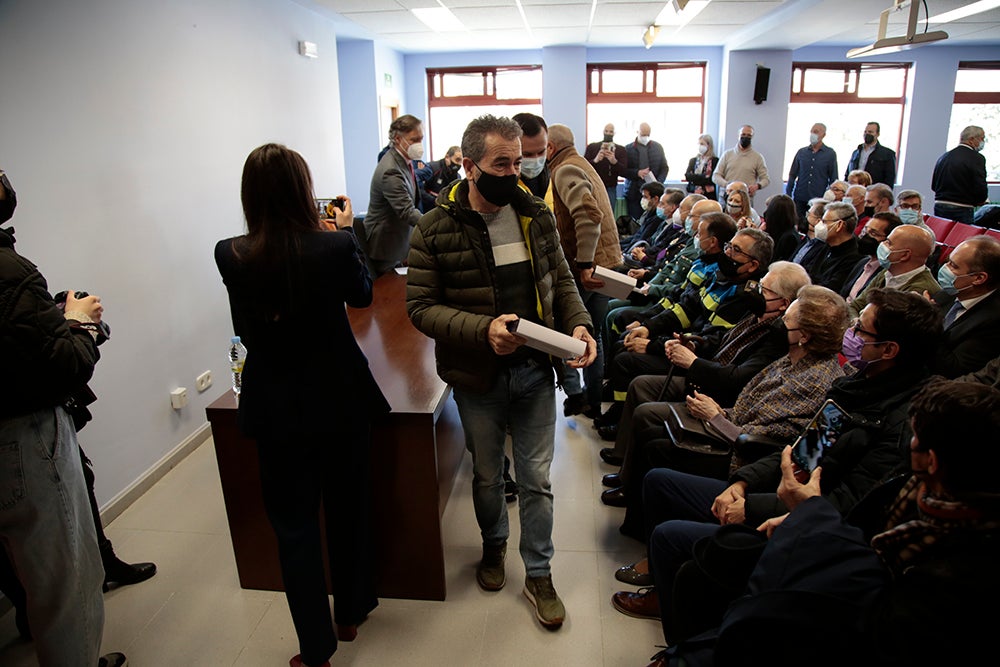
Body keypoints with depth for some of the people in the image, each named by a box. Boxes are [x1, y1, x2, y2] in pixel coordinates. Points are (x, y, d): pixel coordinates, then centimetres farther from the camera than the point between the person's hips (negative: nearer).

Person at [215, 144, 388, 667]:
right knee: (348, 507, 21)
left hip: (277, 407, 0)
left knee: (294, 525, 14)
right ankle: (350, 612, 42)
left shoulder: (231, 256, -13)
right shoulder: (335, 245, -17)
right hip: (341, 399, 0)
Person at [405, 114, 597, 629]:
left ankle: (538, 573, 31)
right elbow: (420, 306, -14)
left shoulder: (536, 215, -1)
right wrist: (483, 329, -27)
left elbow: (561, 280, 7)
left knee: (536, 478, 11)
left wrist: (578, 324, -12)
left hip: (535, 372, 2)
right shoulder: (436, 229, -12)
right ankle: (493, 543, 49)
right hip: (478, 377, -2)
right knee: (486, 475, 19)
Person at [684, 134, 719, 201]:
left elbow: (711, 179, -9)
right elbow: (687, 176, 2)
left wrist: (693, 178, -6)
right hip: (693, 195, 3)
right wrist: (703, 177, -9)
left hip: (708, 195, -3)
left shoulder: (714, 161, 0)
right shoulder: (693, 160, 14)